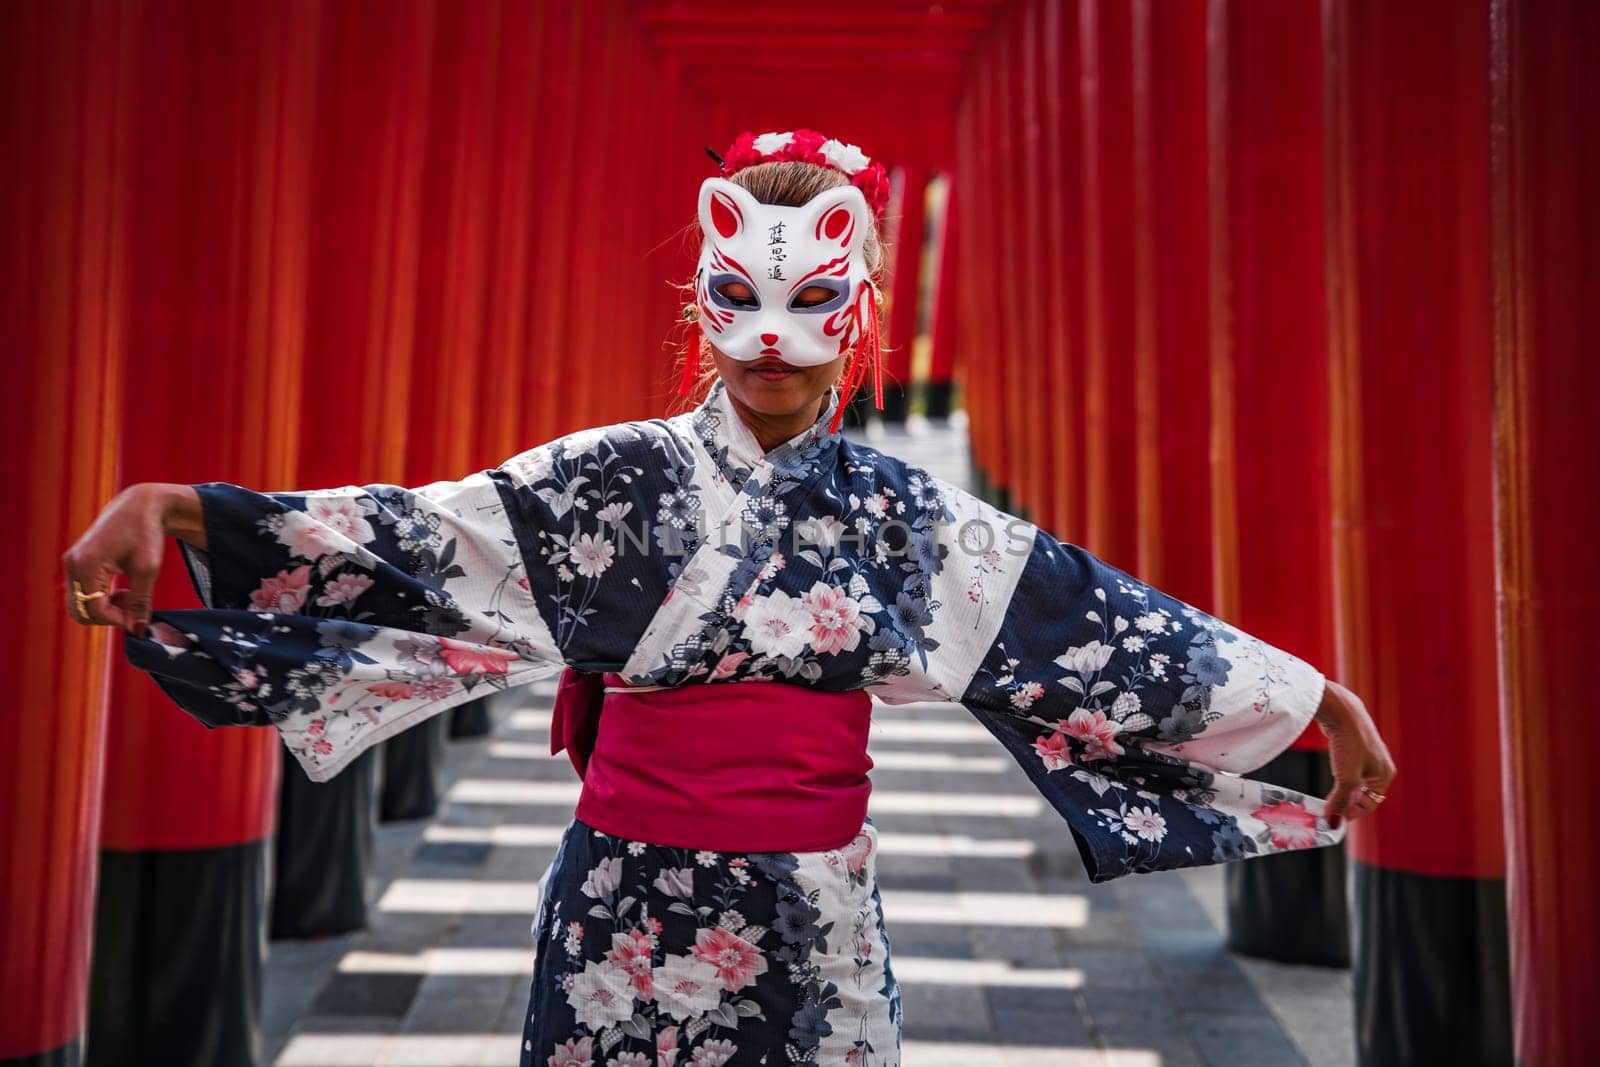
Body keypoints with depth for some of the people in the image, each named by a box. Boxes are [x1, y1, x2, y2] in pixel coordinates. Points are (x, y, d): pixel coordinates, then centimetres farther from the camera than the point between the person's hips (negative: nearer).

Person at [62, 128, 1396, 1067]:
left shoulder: (897, 509, 2)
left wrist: (1318, 695, 3)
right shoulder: (622, 478, -5)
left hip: (819, 923, 2)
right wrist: (172, 509, -26)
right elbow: (416, 535, -13)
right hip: (632, 916, -1)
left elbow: (1097, 615, 2)